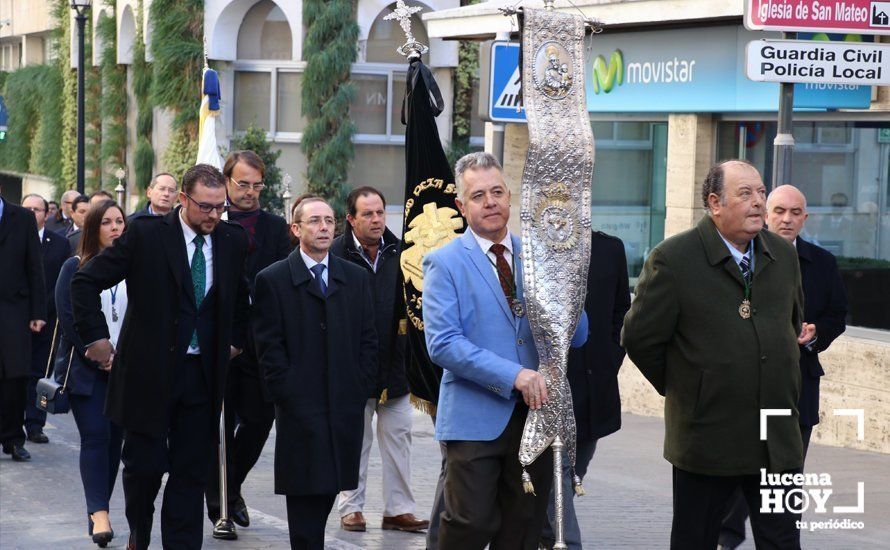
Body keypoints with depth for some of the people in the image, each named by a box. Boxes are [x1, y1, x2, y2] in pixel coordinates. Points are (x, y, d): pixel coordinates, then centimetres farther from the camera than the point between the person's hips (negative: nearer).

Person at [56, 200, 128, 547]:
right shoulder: (76, 268, 3)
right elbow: (68, 319, -4)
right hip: (86, 370, -2)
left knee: (114, 439, 1)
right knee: (95, 436, -11)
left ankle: (100, 509, 7)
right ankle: (99, 513, -15)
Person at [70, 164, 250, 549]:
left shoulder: (233, 241, 5)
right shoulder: (145, 234, -8)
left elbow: (241, 294, 25)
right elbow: (86, 281, -4)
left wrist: (235, 340, 17)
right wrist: (96, 337, -5)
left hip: (203, 373, 3)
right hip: (149, 370, -3)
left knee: (191, 474, 3)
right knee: (144, 465, 2)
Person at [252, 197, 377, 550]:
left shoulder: (356, 278, 13)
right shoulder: (273, 280, 1)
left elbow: (368, 340, 12)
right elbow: (268, 346, -3)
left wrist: (361, 389, 3)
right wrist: (287, 394, -9)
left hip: (346, 405, 4)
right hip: (300, 409, -4)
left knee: (330, 485, 6)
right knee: (304, 491, -4)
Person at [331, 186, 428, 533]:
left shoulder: (399, 252, 4)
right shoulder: (337, 254, -8)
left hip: (395, 362, 4)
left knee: (398, 436, 6)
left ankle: (399, 508, 13)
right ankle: (351, 507, 16)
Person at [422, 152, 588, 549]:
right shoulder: (445, 263, -3)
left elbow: (577, 337, 9)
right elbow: (442, 344, -14)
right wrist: (513, 375, -22)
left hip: (536, 413, 5)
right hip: (476, 417, -4)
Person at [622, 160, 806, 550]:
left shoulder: (784, 255, 7)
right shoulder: (673, 259, -10)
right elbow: (639, 338, -5)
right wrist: (680, 388, 4)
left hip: (778, 443, 4)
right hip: (706, 440, -4)